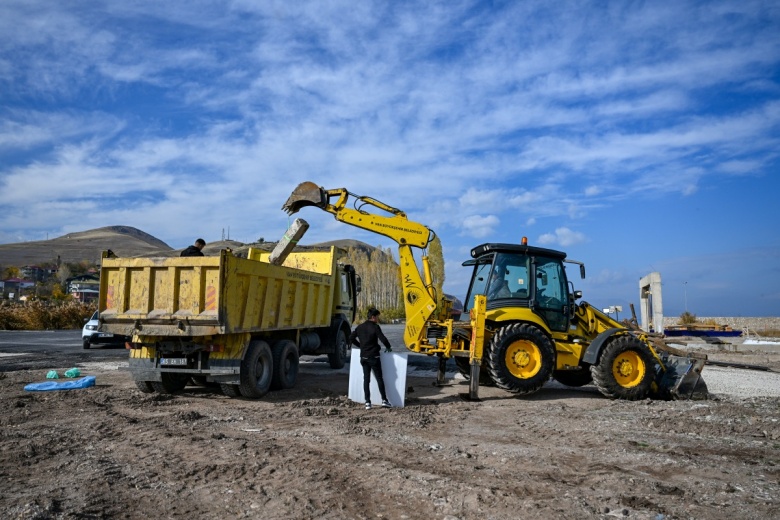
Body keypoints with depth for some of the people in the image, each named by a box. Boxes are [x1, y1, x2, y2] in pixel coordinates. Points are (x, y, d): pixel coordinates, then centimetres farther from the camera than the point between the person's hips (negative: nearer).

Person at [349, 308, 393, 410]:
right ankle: (384, 400, 2)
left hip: (363, 357, 5)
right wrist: (388, 347, -1)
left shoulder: (360, 327, 7)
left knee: (366, 379, 7)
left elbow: (351, 338, 12)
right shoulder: (375, 327, -11)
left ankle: (367, 402, 3)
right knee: (379, 378, 3)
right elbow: (383, 339, -19)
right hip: (373, 356, -5)